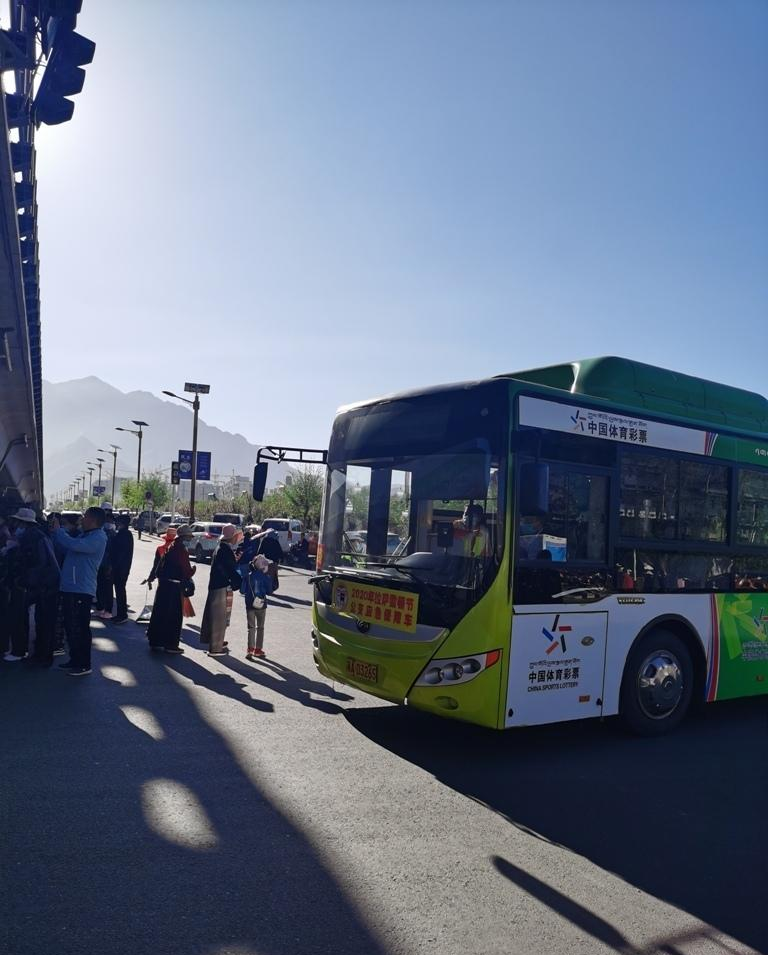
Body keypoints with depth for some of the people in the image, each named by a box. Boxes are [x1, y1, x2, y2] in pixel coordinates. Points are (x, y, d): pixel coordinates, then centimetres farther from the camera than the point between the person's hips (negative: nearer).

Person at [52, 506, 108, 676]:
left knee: (79, 629, -3)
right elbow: (66, 548, 18)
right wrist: (57, 531, 8)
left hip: (81, 590, -10)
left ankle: (84, 665, 6)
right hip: (70, 587, 10)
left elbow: (73, 545, -28)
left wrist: (58, 530, -14)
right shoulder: (84, 535, 18)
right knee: (70, 627, 16)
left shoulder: (98, 538, -15)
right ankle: (75, 660, 27)